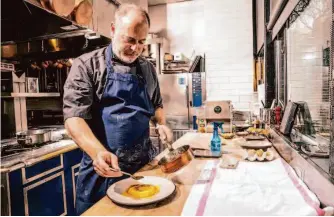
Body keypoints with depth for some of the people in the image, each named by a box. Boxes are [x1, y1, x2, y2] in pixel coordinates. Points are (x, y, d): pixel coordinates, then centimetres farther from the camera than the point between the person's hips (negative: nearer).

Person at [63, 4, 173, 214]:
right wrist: (99, 152, -30)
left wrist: (161, 124, -2)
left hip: (145, 162, 5)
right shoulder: (87, 65, -8)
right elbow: (74, 117, -15)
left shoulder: (148, 68, 7)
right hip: (103, 168, -4)